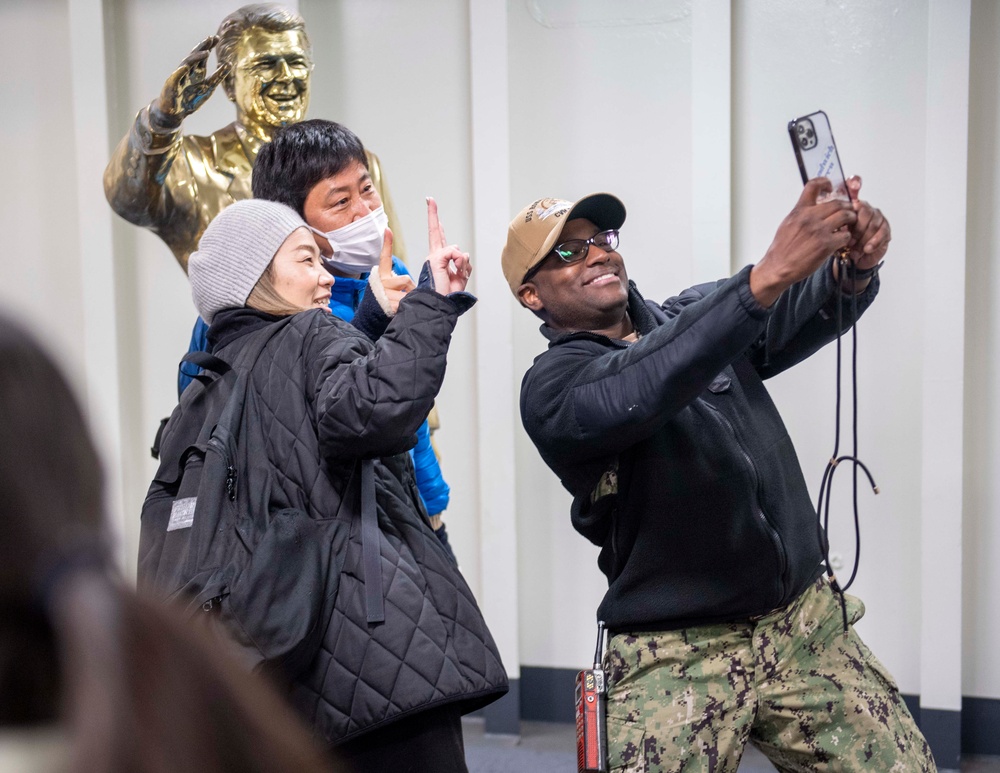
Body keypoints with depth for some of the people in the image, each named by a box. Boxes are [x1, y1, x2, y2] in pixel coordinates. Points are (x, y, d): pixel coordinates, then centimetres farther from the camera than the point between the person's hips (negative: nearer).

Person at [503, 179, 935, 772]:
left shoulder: (696, 316, 10)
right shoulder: (553, 385, -8)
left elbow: (803, 309, -8)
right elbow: (640, 393, -30)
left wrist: (855, 266, -31)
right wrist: (768, 275, -39)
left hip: (807, 621, 5)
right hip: (678, 656, -4)